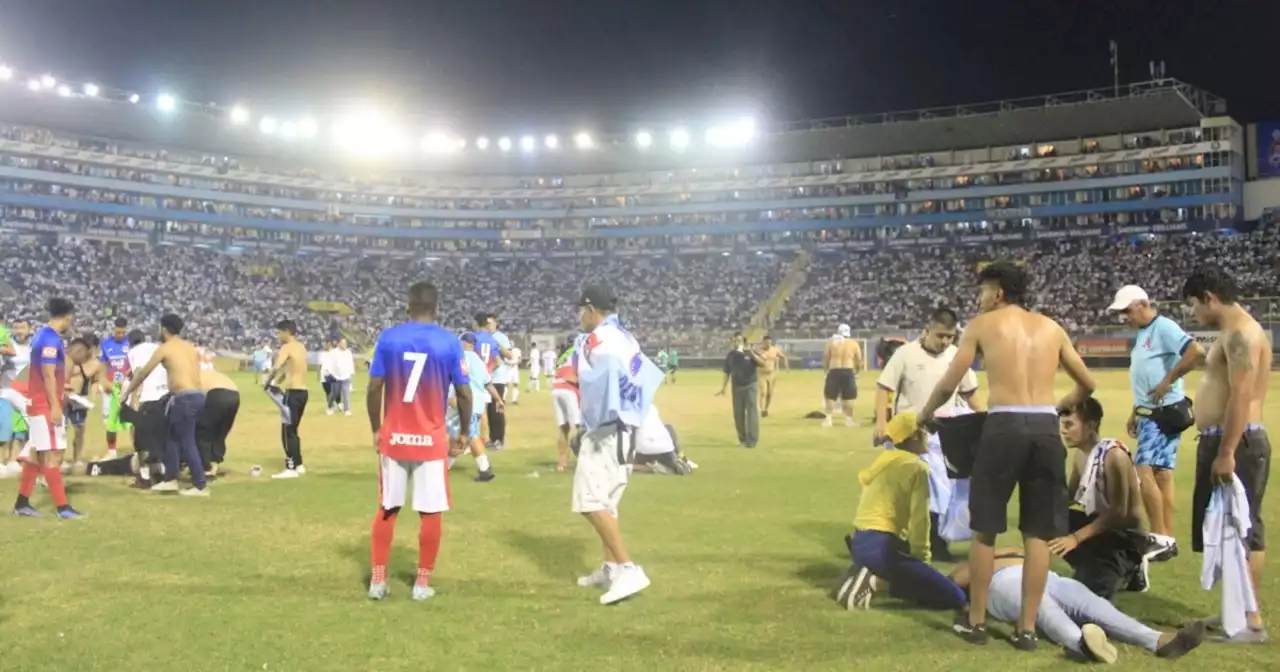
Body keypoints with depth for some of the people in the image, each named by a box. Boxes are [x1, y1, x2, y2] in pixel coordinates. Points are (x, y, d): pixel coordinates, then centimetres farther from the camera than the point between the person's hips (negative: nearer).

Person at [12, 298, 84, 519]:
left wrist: (61, 388, 29)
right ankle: (63, 507, -6)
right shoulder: (51, 339, -17)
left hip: (38, 403, 10)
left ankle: (22, 503, 20)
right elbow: (48, 375, -21)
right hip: (46, 405, -10)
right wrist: (55, 406, -22)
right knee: (52, 454, -8)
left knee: (35, 453, 14)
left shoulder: (43, 335, 13)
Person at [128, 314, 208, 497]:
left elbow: (144, 372, 8)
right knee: (172, 435, 19)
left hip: (184, 398, -8)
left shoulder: (165, 348, -1)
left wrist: (130, 391, 21)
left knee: (187, 442, -2)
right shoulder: (191, 347, 19)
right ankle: (170, 479, 25)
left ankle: (201, 486, 0)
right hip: (197, 395, 8)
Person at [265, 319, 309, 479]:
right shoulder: (301, 347, 15)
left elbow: (277, 368, -22)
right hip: (302, 391, 8)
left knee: (287, 431, -3)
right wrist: (278, 381, 9)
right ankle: (298, 465, 22)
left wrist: (268, 382, -7)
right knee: (293, 430, 18)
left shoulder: (287, 347, -10)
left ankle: (291, 469, -2)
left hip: (293, 392, -8)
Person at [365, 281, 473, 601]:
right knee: (430, 512, 7)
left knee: (387, 509, 13)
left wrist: (376, 429, 10)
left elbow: (374, 388, -2)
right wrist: (464, 432, 8)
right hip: (431, 439, -2)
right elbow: (464, 394, -5)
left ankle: (378, 579, 17)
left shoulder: (388, 338, -2)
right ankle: (422, 582, 12)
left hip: (394, 437, 2)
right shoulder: (449, 343, -5)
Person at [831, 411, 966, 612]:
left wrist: (914, 554, 22)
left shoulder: (883, 460, 18)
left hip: (860, 543, 9)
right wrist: (922, 557, 1)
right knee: (954, 598, -6)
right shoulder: (917, 467, -7)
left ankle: (869, 572, 10)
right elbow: (919, 519, -14)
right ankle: (877, 580, -11)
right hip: (880, 547, -9)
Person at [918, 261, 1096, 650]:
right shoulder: (1051, 328, 17)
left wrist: (925, 414, 24)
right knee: (1038, 533, 11)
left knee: (984, 530, 9)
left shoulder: (982, 325, 7)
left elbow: (948, 386, 6)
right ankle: (1027, 628, 16)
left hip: (1005, 426, -3)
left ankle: (975, 622, 18)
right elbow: (1087, 385, 23)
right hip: (1046, 428, 4)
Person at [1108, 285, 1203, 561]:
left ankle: (1161, 538, -6)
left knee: (1143, 472, -13)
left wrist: (1168, 381, -23)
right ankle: (1167, 539, 14)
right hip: (1150, 414, 10)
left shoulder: (1164, 327, -13)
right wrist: (1135, 413, 21)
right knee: (1161, 474, 10)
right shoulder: (1143, 333, 16)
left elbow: (1197, 352, -28)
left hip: (1164, 413, -10)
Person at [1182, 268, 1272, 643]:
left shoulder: (1241, 333, -15)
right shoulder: (1232, 332, 17)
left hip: (1237, 443, -11)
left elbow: (1242, 395, -23)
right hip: (1221, 441, 11)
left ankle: (1252, 621, 0)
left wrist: (1226, 452, -26)